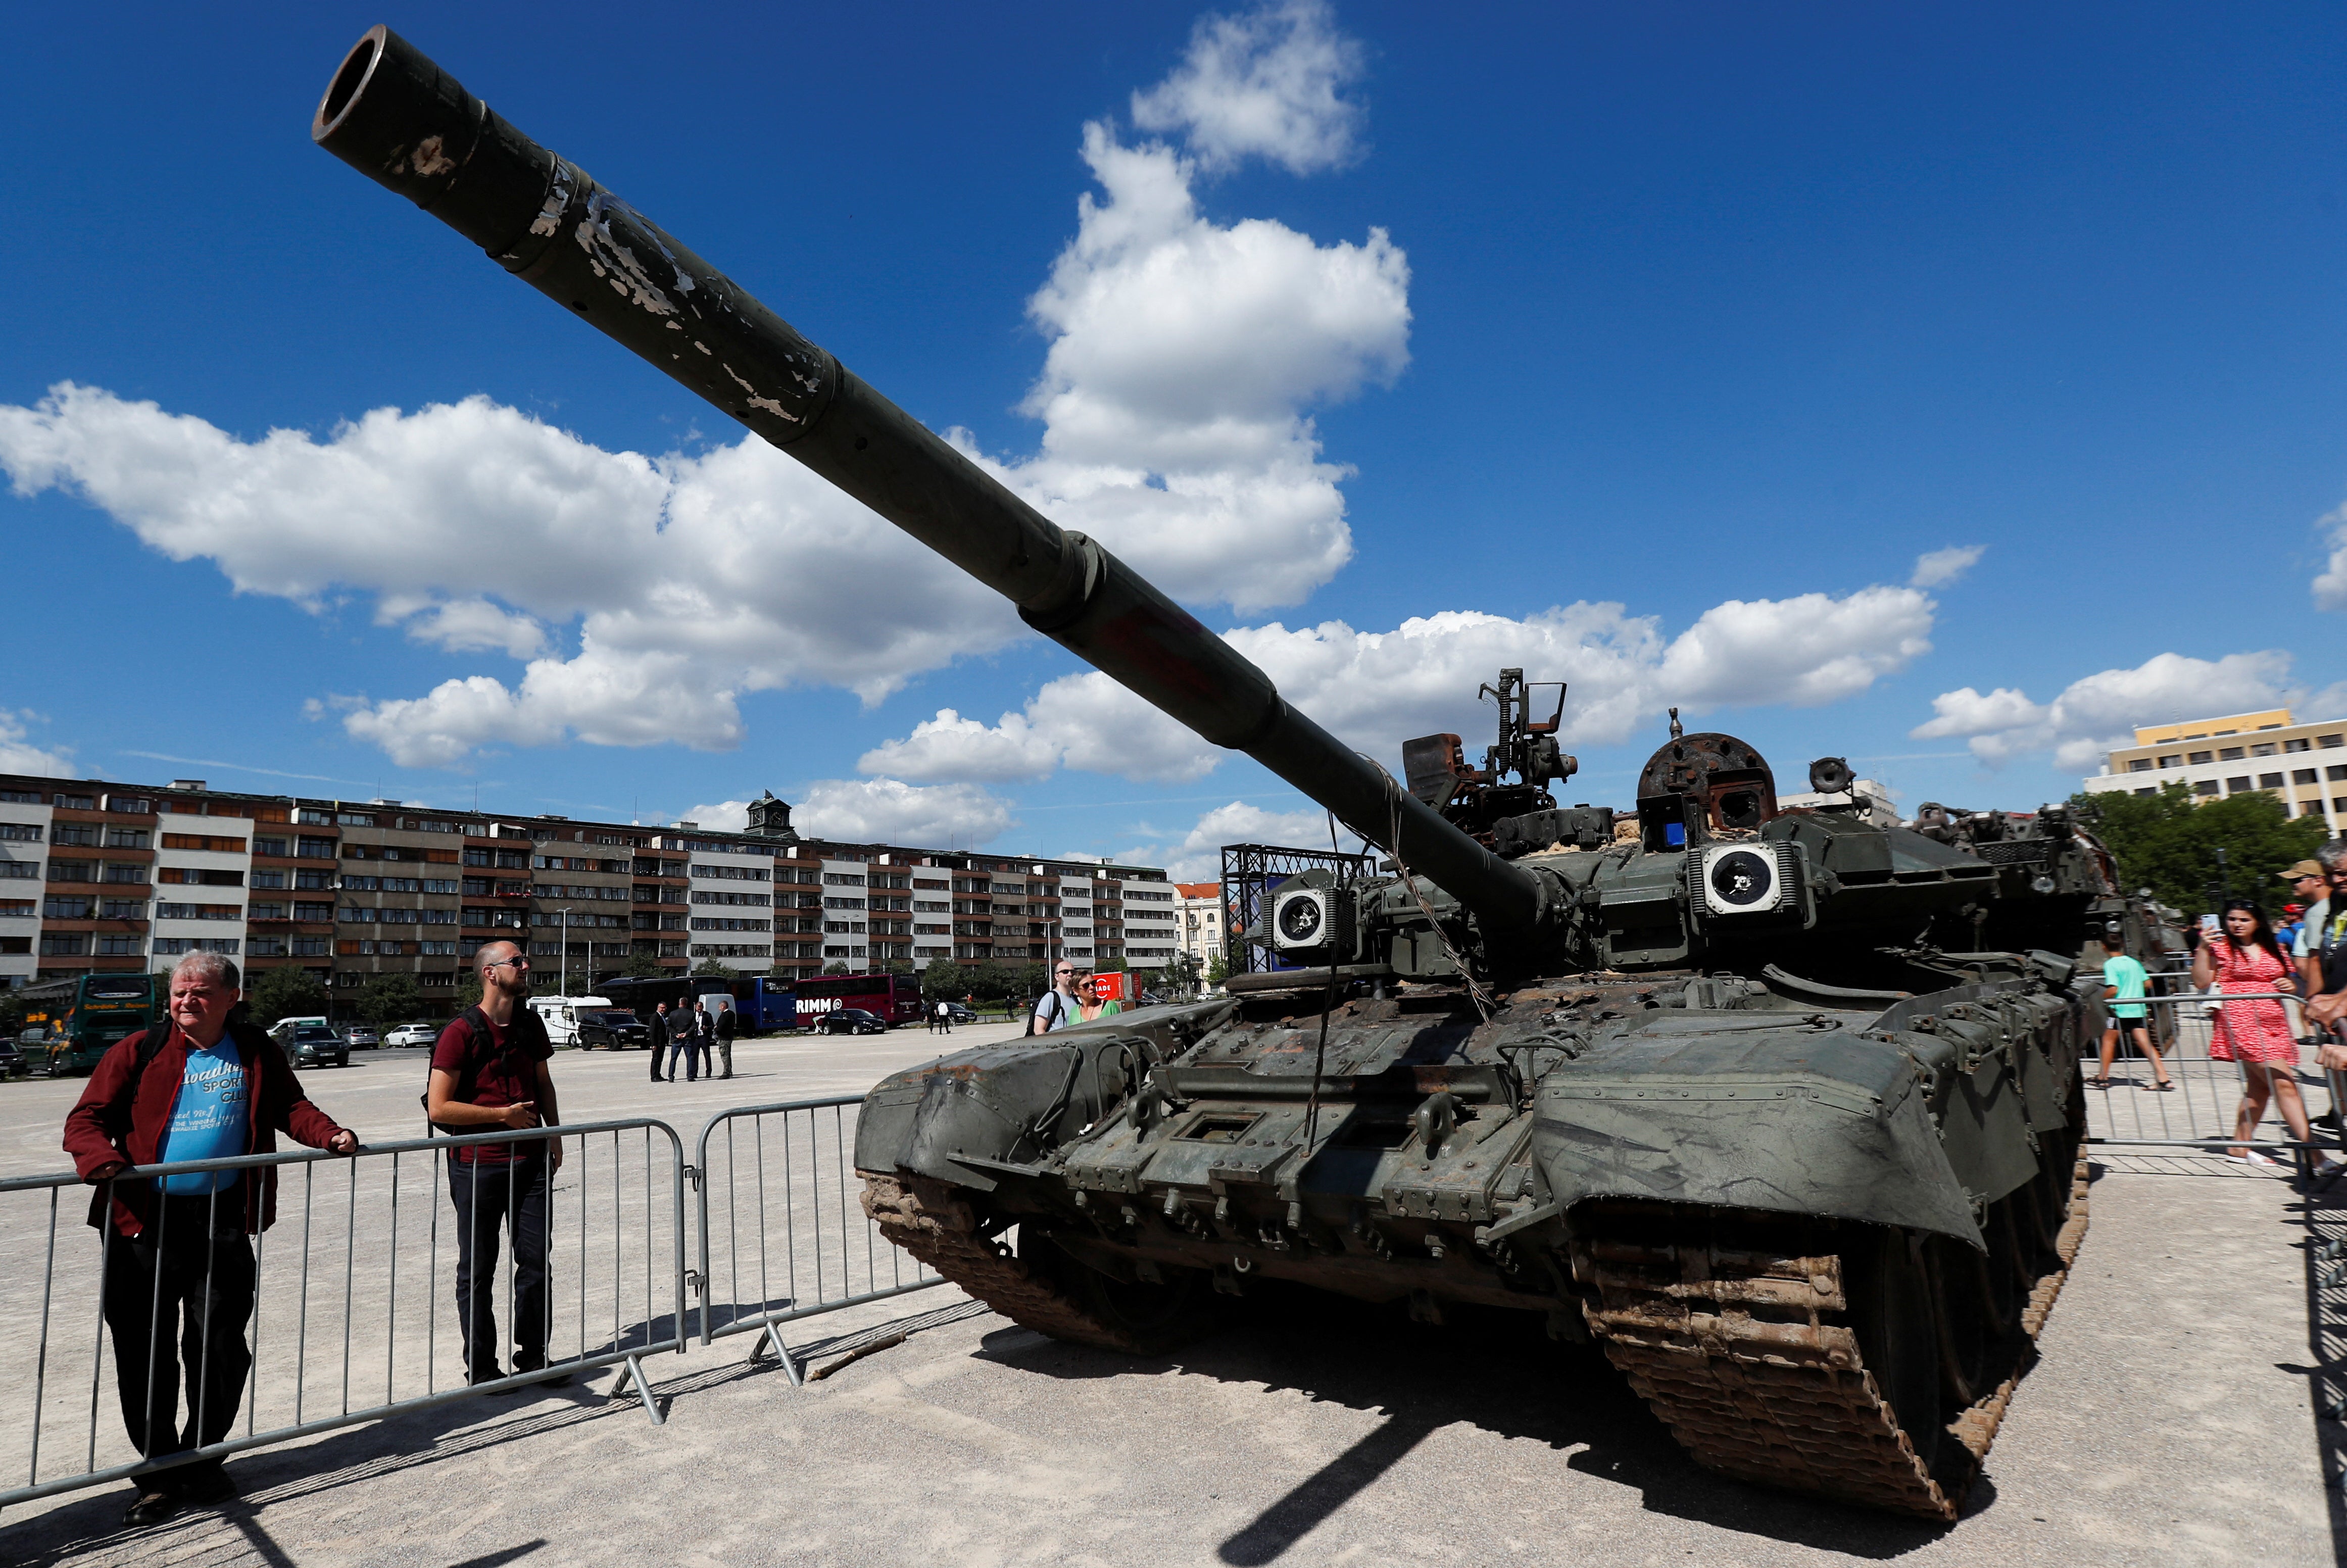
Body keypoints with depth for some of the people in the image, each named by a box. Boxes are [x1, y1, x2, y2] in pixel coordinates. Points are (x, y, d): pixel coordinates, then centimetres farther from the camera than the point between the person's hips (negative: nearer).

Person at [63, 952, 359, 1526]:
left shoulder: (257, 1053, 7)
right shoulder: (138, 1053, 0)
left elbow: (290, 1107, 14)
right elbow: (86, 1119, -4)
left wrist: (329, 1134, -4)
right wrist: (102, 1159, -24)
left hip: (223, 1221, 1)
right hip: (145, 1221, -1)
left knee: (221, 1348, 7)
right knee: (144, 1353, 6)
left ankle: (199, 1459, 26)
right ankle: (160, 1472, 22)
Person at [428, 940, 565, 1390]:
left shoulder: (530, 1023, 8)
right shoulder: (462, 1031, -11)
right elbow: (438, 1108, -14)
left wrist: (554, 1134, 13)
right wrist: (503, 1114, -13)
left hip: (530, 1159, 5)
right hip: (477, 1164, -5)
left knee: (536, 1260, 7)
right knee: (477, 1269, 7)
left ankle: (533, 1355, 20)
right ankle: (481, 1366, 20)